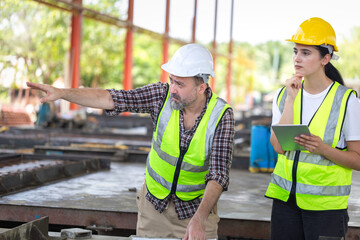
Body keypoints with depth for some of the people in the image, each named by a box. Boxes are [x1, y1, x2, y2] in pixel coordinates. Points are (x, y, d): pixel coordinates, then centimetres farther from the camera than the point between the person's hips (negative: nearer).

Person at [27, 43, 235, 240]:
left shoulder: (221, 116, -20)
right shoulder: (162, 94, -13)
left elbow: (218, 175, -26)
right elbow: (111, 99, -14)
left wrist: (199, 220, -39)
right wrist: (62, 93, -25)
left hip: (197, 207, -2)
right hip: (154, 203, 2)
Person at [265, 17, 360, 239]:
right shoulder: (284, 94, 5)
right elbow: (278, 146, -9)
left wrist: (323, 149, -23)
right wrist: (291, 99, -12)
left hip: (326, 204, -3)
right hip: (285, 197, 4)